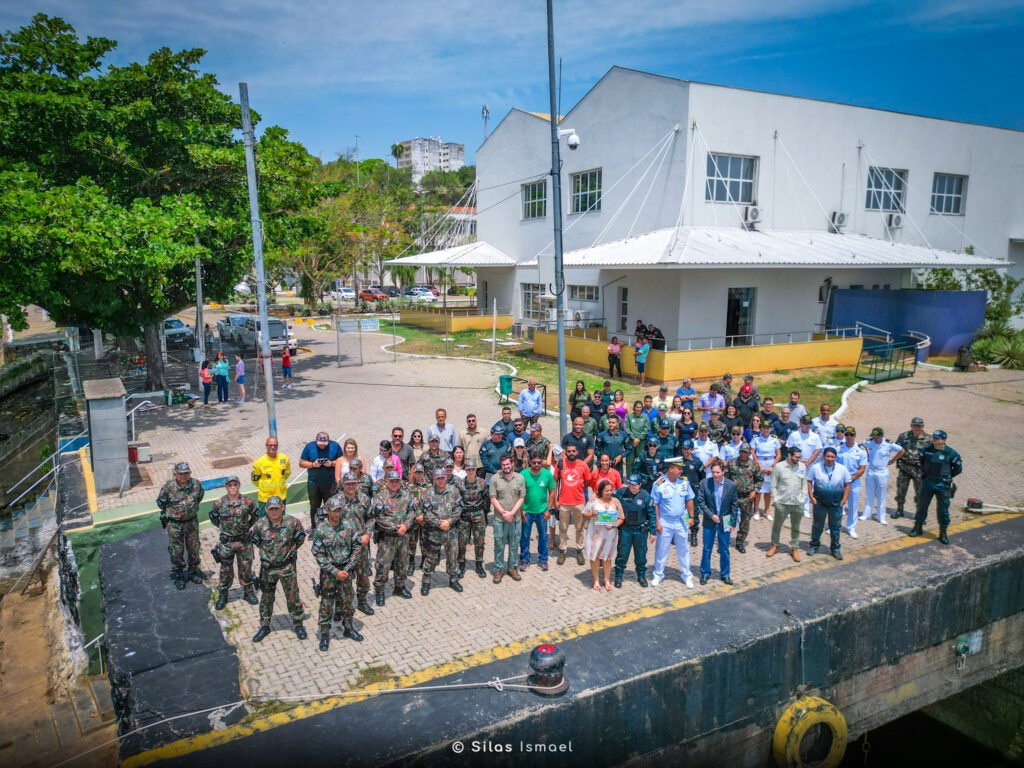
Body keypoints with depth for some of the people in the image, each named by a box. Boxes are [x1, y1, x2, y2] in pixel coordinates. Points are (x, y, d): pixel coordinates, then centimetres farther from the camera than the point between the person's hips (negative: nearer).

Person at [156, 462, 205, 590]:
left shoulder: (196, 484, -13)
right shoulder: (168, 487, -21)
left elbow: (200, 495, 10)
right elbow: (160, 502, -2)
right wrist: (172, 512, 9)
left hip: (192, 522, 3)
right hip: (175, 525, -3)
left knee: (194, 549, 15)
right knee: (176, 552, 9)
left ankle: (193, 572, 35)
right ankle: (178, 576, 27)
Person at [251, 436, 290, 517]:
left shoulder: (284, 458, -9)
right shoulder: (259, 462, -19)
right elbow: (255, 478, -4)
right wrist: (263, 486, 6)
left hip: (281, 496, 3)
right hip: (265, 498, -3)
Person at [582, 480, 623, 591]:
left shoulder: (615, 502, -1)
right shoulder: (594, 500, -5)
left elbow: (621, 518, 1)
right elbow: (584, 514, 0)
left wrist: (613, 525, -17)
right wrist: (591, 514, -21)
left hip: (609, 533, 1)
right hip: (595, 532, -1)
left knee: (607, 557, 12)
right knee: (594, 556, 5)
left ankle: (607, 580, 26)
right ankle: (596, 580, 19)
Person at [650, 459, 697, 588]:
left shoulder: (684, 482, -4)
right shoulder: (659, 484, -14)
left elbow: (689, 500, 6)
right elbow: (655, 504, -9)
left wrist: (691, 517, 2)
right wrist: (657, 522, -10)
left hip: (681, 522, 3)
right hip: (665, 523, -3)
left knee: (683, 549, 13)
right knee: (662, 550, 9)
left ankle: (686, 576, 26)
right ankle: (658, 575, 23)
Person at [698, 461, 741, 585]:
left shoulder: (731, 485, -10)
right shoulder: (705, 483, -10)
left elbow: (735, 505, -3)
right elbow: (700, 501, -6)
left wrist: (733, 523, -4)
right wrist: (711, 515, -13)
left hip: (724, 522, 0)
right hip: (709, 521, 0)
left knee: (724, 550, 10)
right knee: (707, 549, 9)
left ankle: (725, 574, 25)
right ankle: (705, 573, 22)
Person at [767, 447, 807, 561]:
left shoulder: (802, 467, 0)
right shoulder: (779, 466, -9)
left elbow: (804, 484, 6)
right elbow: (773, 485, -4)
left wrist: (803, 499, 2)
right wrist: (775, 499, -7)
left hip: (798, 503, 2)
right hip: (782, 503, -2)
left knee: (795, 528, 13)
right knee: (777, 526, 12)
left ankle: (795, 549, 26)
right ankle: (774, 546, 29)